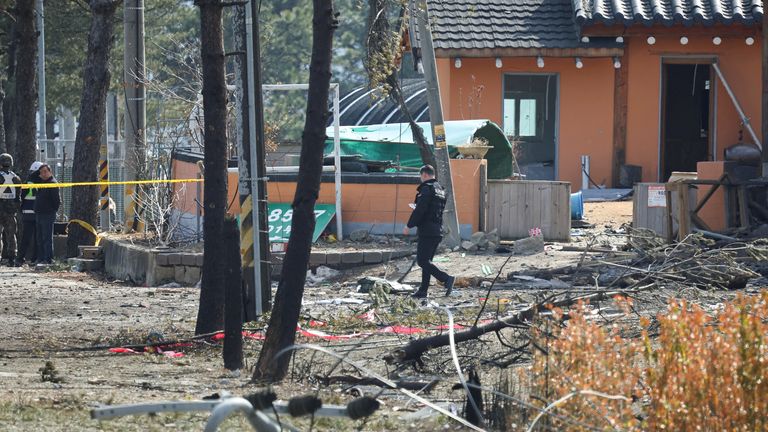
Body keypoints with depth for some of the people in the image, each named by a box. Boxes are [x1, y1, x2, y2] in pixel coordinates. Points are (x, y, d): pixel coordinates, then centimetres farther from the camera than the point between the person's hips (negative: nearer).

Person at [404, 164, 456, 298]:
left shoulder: (427, 188, -12)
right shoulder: (440, 189, 16)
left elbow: (419, 210, -18)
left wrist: (409, 226, -11)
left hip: (427, 231, -9)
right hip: (438, 231, 9)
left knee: (422, 261, -8)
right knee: (426, 261, 14)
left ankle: (446, 279, -20)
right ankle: (423, 291, 13)